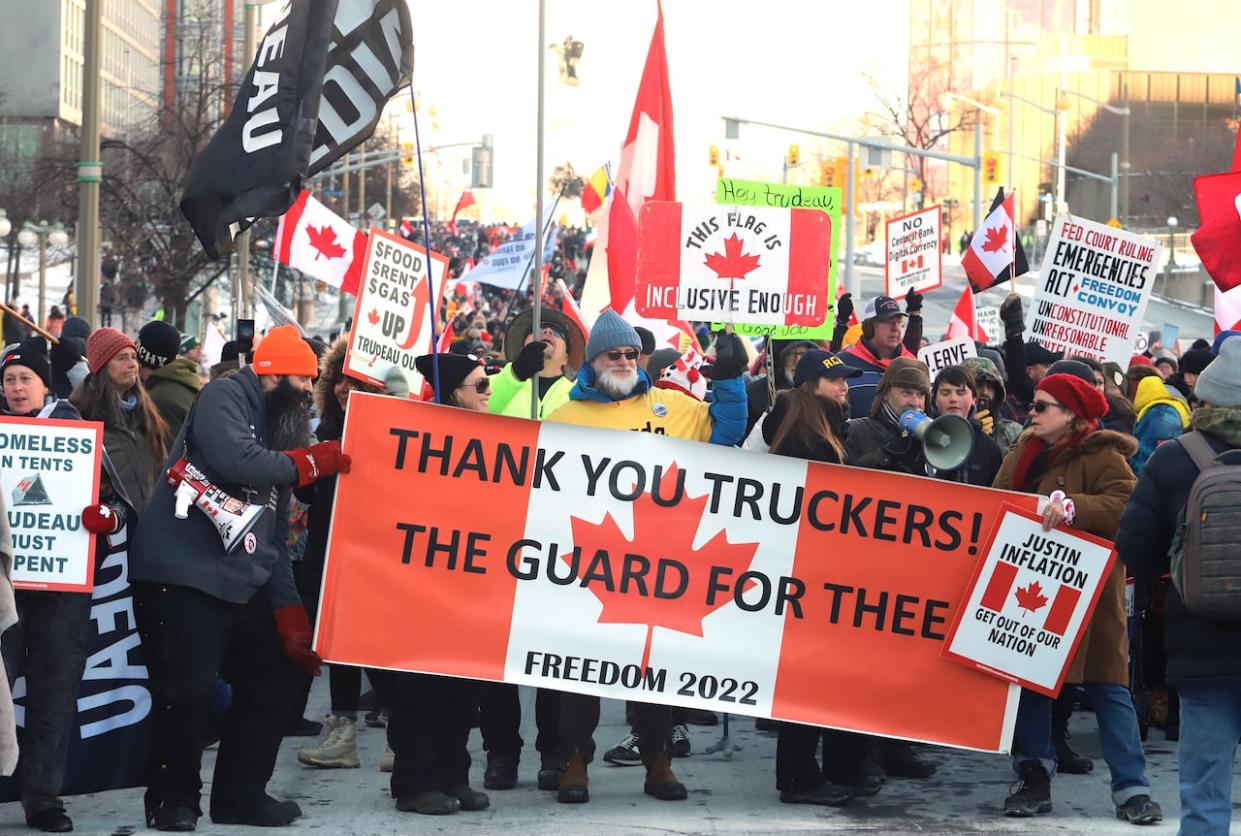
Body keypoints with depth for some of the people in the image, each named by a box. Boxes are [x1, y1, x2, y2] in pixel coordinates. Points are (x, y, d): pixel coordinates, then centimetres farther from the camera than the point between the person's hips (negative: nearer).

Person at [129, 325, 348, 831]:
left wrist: (290, 616, 9)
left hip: (243, 587, 9)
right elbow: (238, 462, -24)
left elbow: (274, 539, 18)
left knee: (278, 677, 10)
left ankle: (240, 795, 21)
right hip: (183, 575, -9)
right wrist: (311, 461, -8)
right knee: (187, 693, -11)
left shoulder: (277, 433, 19)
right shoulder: (224, 398, -5)